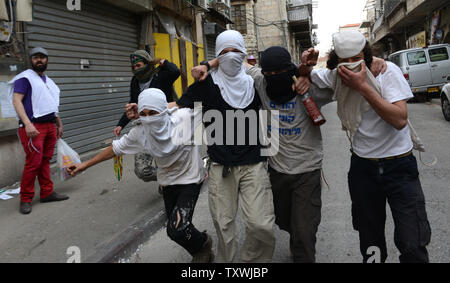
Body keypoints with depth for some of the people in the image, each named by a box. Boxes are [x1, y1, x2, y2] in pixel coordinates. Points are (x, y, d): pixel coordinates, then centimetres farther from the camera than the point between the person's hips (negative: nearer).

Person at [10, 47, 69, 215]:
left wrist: (59, 125, 27)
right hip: (33, 127, -7)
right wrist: (27, 124, -23)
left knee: (45, 161, 9)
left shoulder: (48, 81, 21)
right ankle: (25, 199, 1)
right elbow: (16, 100, -12)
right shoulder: (25, 77, -2)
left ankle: (47, 193, 16)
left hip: (50, 126, 7)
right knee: (33, 162, -10)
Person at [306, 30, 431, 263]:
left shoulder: (387, 71, -14)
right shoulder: (335, 77, -4)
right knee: (370, 239, 15)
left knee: (413, 245, -4)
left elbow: (400, 119, -23)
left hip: (399, 165, -3)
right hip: (362, 166, 3)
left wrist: (363, 86, -26)